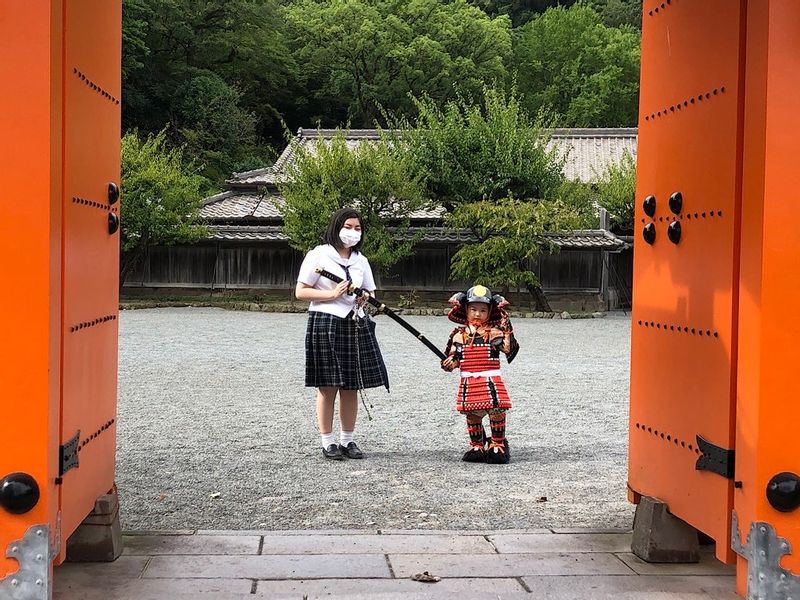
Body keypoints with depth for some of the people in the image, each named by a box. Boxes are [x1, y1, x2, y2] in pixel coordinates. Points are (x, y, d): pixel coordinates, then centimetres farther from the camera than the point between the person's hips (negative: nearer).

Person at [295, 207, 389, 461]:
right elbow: (300, 292, -4)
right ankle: (328, 442, 6)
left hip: (354, 324, 5)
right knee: (328, 386, -2)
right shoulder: (319, 255, -1)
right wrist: (331, 294, -15)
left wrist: (364, 299, -3)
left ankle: (348, 440, 15)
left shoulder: (361, 260, 14)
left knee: (351, 387, 5)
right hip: (325, 324, -5)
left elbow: (370, 293, 21)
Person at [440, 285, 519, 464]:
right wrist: (449, 363, -10)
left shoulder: (494, 332, 0)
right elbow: (453, 357, 11)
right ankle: (477, 446, 22)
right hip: (469, 382, 3)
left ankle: (498, 445, 7)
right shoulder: (460, 334, 8)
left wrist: (507, 332, -24)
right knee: (472, 415, 8)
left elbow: (508, 349, -13)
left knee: (497, 411, -10)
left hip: (491, 379, -3)